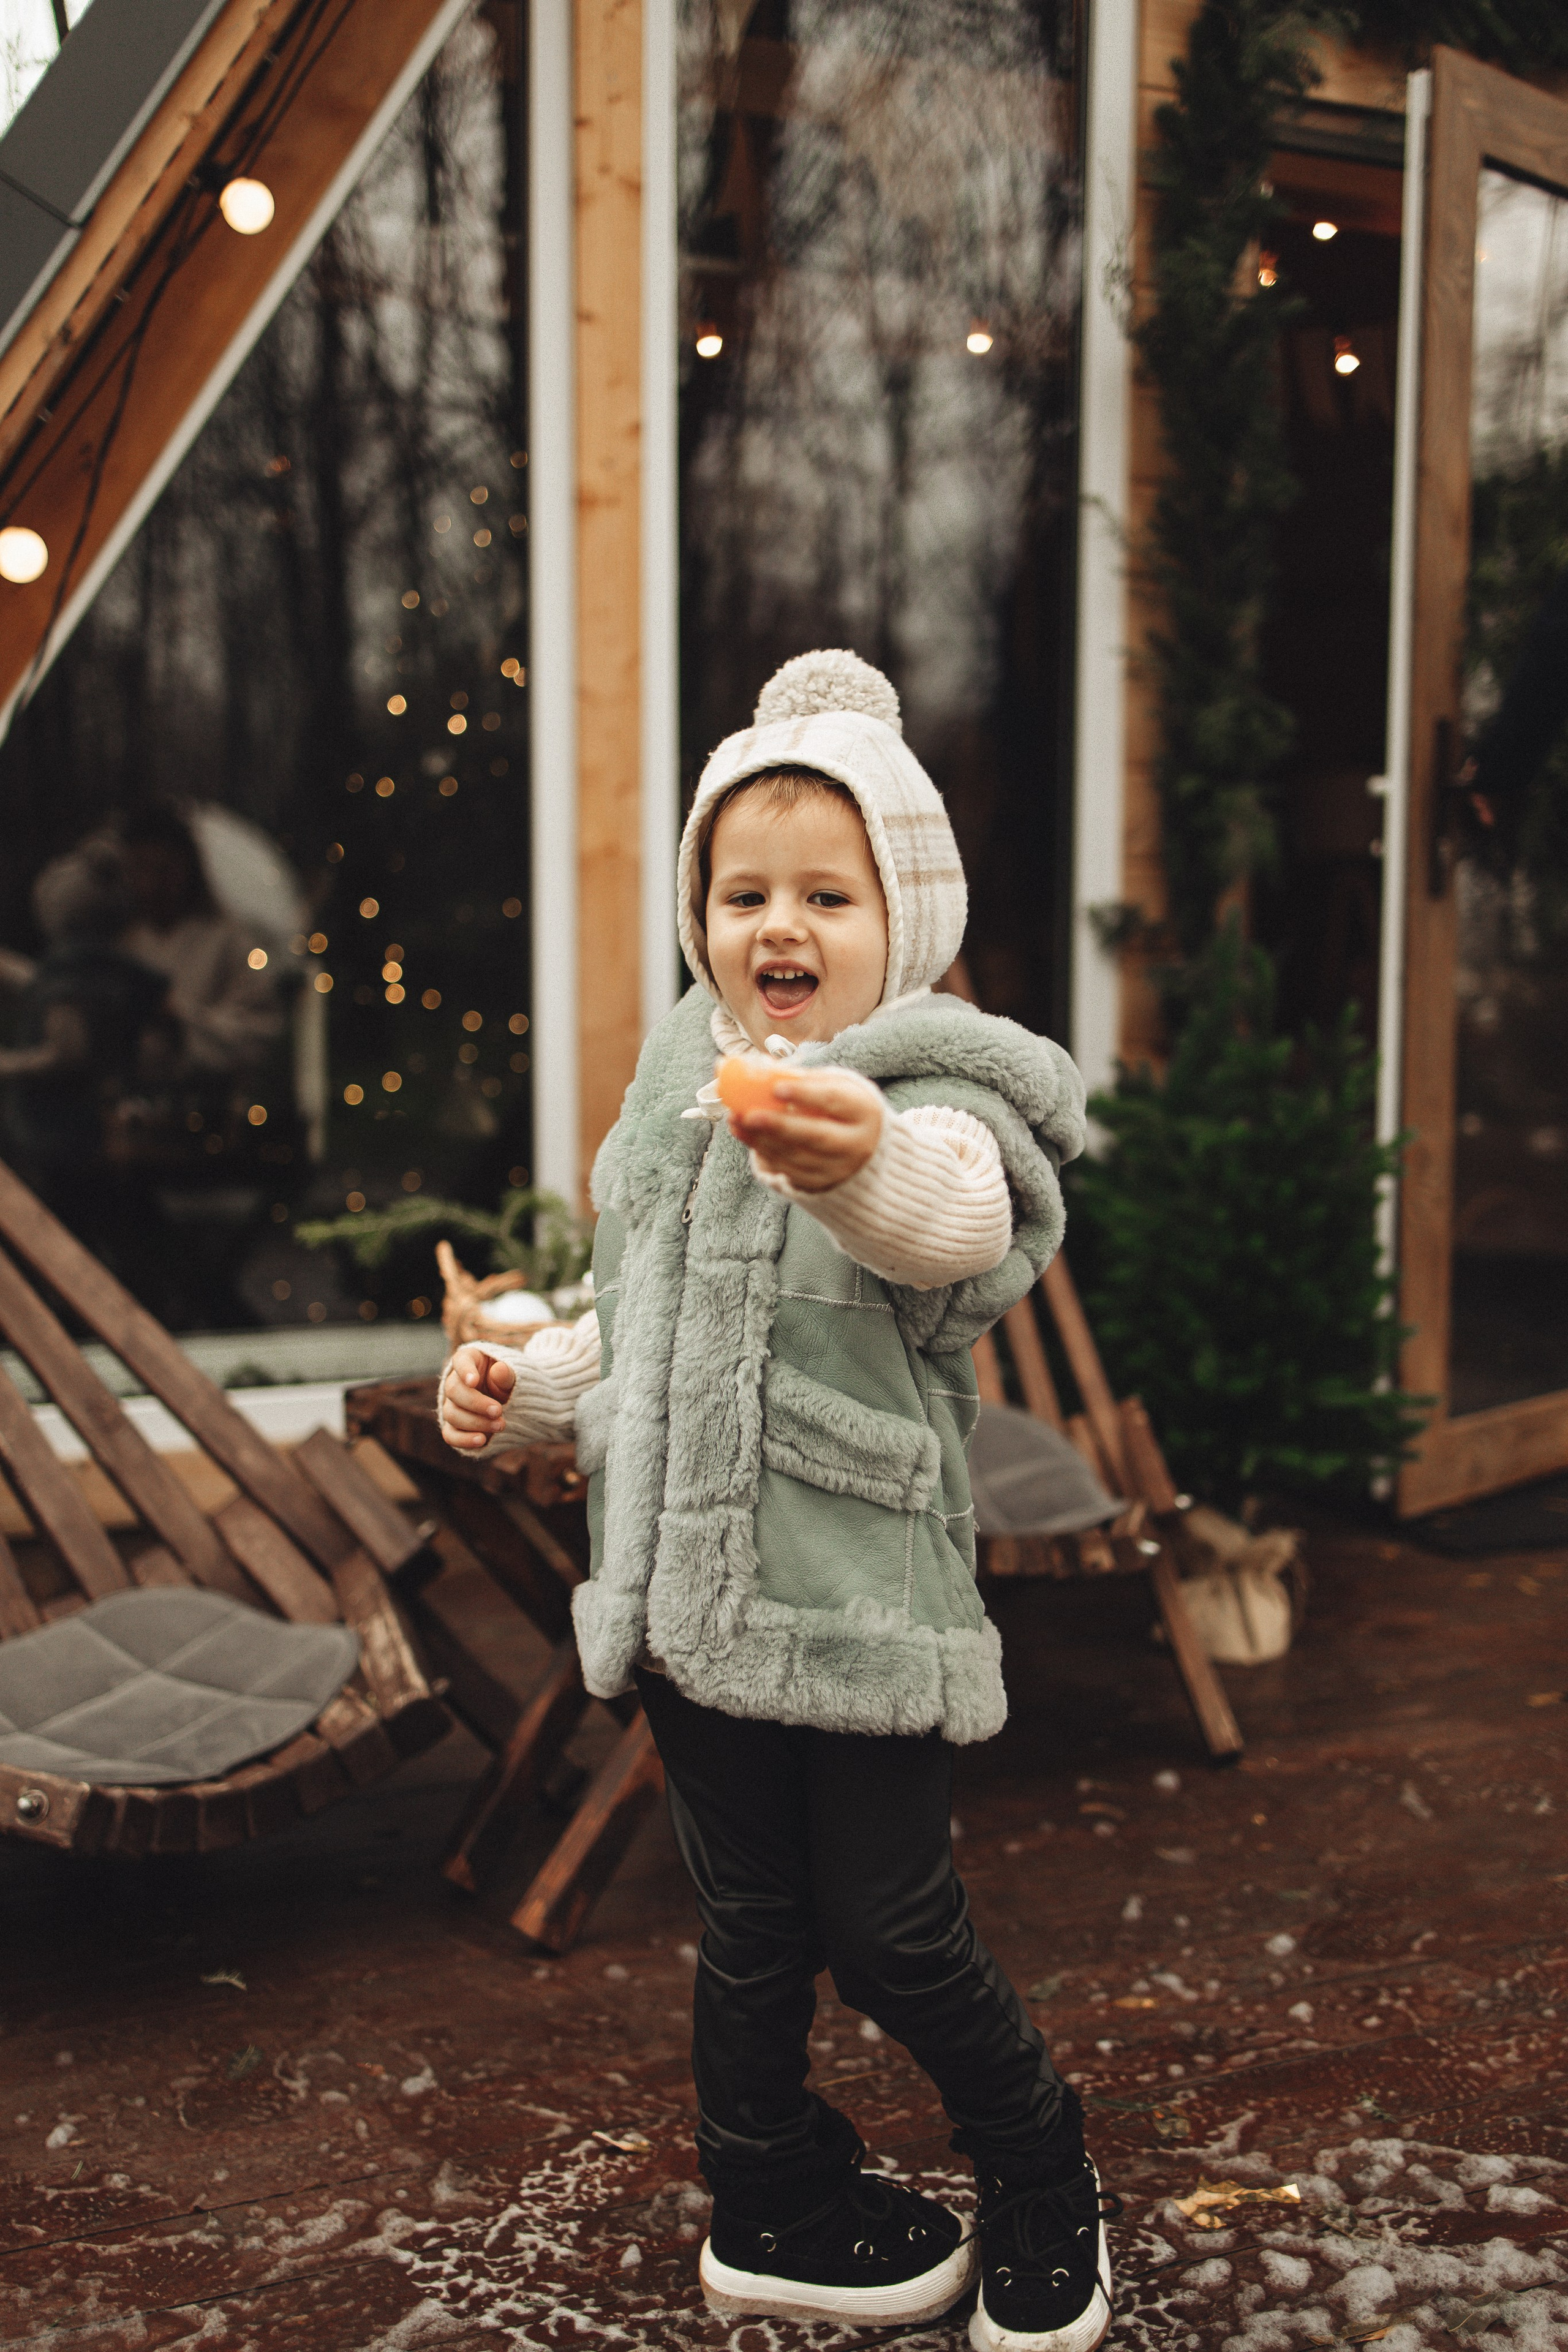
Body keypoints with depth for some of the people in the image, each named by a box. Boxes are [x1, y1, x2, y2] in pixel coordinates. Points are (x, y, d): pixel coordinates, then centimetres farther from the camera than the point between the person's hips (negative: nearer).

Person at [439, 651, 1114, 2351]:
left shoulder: (934, 1091, -13)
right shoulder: (678, 1095, 8)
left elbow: (960, 1216, -40)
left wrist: (869, 1163, -61)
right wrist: (522, 1388, 7)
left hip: (862, 1596, -5)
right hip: (690, 1588, 5)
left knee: (892, 1937, 5)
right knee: (750, 1925, 16)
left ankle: (1043, 2189, 32)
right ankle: (772, 2212, 38)